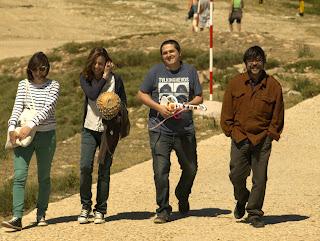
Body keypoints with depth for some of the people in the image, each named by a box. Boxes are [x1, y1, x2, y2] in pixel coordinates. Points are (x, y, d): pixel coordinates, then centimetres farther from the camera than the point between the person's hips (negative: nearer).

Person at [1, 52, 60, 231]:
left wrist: (31, 125, -23)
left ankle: (41, 214, 21)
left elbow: (48, 108, -12)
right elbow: (17, 107, -1)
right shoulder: (24, 85, 9)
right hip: (23, 135, 1)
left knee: (44, 177, 8)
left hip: (46, 135, -1)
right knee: (19, 176, -10)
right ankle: (17, 218, -16)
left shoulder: (53, 86, 2)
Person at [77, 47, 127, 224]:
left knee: (104, 170, 2)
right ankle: (85, 206, 5)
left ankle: (100, 210, 11)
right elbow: (92, 95, -17)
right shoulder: (85, 78, 2)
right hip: (90, 128, 1)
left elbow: (123, 104, 5)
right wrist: (104, 77, -12)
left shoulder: (116, 80, 0)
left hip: (108, 129, 0)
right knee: (85, 167, -11)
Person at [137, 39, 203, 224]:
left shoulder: (190, 71, 6)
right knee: (161, 170, -8)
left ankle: (182, 197, 40)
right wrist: (158, 107, -10)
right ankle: (163, 210, 0)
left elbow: (199, 98, 9)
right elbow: (142, 94, 6)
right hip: (160, 130, -2)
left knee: (190, 168, 13)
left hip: (185, 130, 2)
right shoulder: (155, 71, 3)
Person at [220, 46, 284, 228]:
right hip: (240, 137, 1)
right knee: (236, 175, -1)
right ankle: (242, 200, 30)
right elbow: (227, 111, 9)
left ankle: (254, 214, 11)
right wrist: (231, 130, 4)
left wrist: (271, 134, 1)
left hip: (262, 139, -1)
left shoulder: (273, 86, 1)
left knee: (260, 178, 0)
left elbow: (277, 116, 6)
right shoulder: (235, 84, 3)